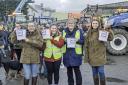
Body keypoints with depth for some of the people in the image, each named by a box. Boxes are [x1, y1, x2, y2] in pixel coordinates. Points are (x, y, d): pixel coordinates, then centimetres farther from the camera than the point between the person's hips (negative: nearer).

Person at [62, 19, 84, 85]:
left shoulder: (78, 31, 3)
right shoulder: (64, 31, 11)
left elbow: (82, 41, 2)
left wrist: (78, 40, -17)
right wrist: (64, 40, -9)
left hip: (76, 53, -3)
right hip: (67, 53, 3)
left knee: (77, 69, -5)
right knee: (69, 70, 10)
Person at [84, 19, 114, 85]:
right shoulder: (89, 33, 5)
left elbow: (110, 38, -16)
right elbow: (86, 45, 7)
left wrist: (109, 30, -33)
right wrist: (86, 55, 4)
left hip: (100, 55, -3)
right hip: (92, 55, 3)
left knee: (101, 71, -4)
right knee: (94, 72, 10)